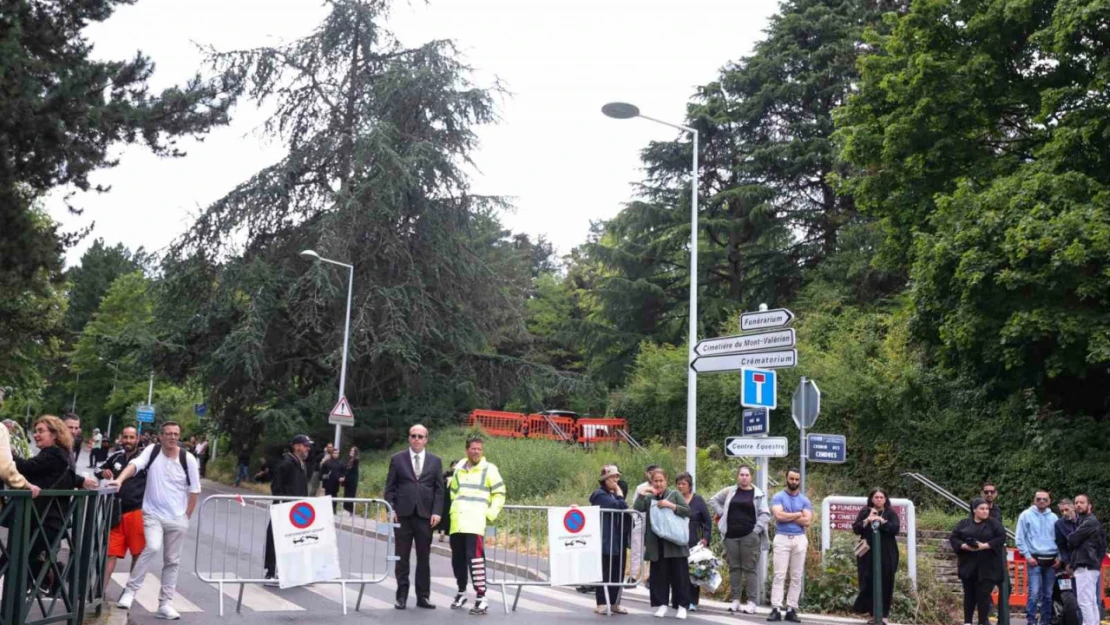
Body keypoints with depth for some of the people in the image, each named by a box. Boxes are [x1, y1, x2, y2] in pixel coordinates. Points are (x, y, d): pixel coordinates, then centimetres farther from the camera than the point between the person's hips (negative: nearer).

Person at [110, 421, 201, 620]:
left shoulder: (188, 459, -6)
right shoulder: (152, 451, -5)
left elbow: (194, 490, 0)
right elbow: (135, 464, -22)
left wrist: (186, 517, 0)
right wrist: (120, 479, -41)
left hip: (177, 518, 2)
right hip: (152, 514, -2)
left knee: (172, 561, 7)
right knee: (152, 547, -25)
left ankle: (165, 604, 17)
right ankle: (130, 590, -10)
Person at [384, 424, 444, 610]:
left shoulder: (435, 461, 8)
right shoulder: (397, 459, 5)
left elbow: (439, 489, 6)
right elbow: (389, 488, 4)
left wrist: (437, 512, -5)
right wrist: (391, 509, -7)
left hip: (425, 515, 1)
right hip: (403, 514, -1)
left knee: (424, 558, 5)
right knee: (402, 557, 3)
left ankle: (423, 596, 11)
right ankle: (402, 595, 10)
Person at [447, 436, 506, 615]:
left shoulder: (489, 469, 1)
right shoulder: (458, 469, 15)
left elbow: (499, 493, 2)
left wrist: (491, 514, -7)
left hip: (475, 522, -5)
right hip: (456, 523, 6)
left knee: (475, 557, -17)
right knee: (457, 559, 12)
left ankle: (481, 598, -15)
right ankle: (462, 592, 30)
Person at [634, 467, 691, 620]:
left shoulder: (674, 494, 5)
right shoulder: (648, 498, 11)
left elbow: (688, 511, -4)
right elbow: (637, 509, -5)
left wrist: (671, 505, -14)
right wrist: (641, 493, -9)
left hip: (675, 541, -2)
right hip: (656, 543, 2)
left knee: (679, 574, 1)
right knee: (659, 574, 4)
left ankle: (682, 606, 7)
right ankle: (662, 604, 12)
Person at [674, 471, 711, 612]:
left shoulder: (697, 500, 5)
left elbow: (707, 520, 7)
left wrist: (705, 538, -1)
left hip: (693, 543, -1)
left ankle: (692, 601, 6)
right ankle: (677, 601, 7)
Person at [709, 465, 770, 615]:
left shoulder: (758, 494, 1)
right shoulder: (729, 491, 9)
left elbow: (765, 514, -3)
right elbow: (713, 500, 20)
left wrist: (756, 530, -12)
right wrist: (722, 513, 7)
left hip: (750, 536, -3)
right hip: (731, 536, 3)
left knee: (749, 569, -4)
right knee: (734, 568, 5)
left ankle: (751, 602, -3)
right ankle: (736, 600, 10)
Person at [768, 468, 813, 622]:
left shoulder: (805, 500, 10)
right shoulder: (778, 497, 3)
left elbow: (807, 521, -3)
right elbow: (779, 516, -13)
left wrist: (787, 517, -6)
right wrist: (798, 514, -4)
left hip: (800, 539, 3)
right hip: (782, 538, -3)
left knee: (797, 577, 2)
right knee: (779, 575, -7)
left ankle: (791, 609, 5)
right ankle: (776, 609, -9)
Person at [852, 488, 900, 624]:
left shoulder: (891, 513, 4)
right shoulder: (864, 512, 7)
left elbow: (896, 529, -10)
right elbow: (855, 529, 0)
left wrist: (881, 521, -18)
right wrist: (867, 520, -14)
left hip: (886, 555, -1)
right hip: (868, 553, 1)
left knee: (885, 584, -1)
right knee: (868, 584, -3)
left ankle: (883, 614, 7)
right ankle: (873, 613, 8)